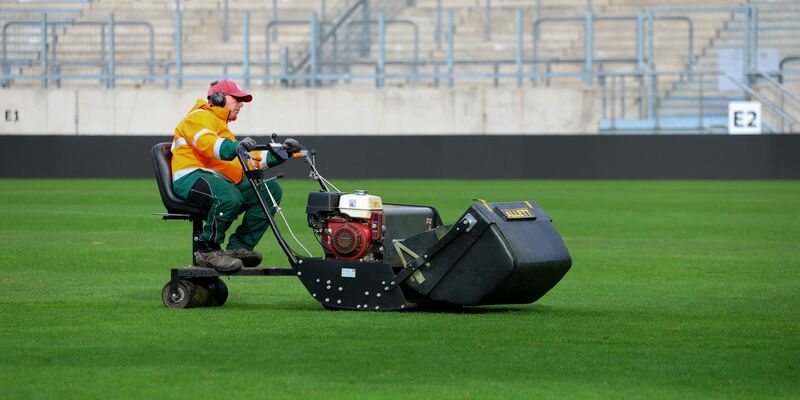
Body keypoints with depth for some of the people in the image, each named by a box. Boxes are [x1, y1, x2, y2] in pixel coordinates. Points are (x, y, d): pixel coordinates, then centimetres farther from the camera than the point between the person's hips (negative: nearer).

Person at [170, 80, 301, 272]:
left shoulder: (223, 128, 36)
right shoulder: (200, 117, 4)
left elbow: (247, 160, 29)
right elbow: (207, 142, -18)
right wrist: (235, 147, -38)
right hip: (191, 176, -10)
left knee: (271, 190, -3)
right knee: (229, 197, -39)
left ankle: (239, 247, -8)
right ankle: (207, 252, -23)